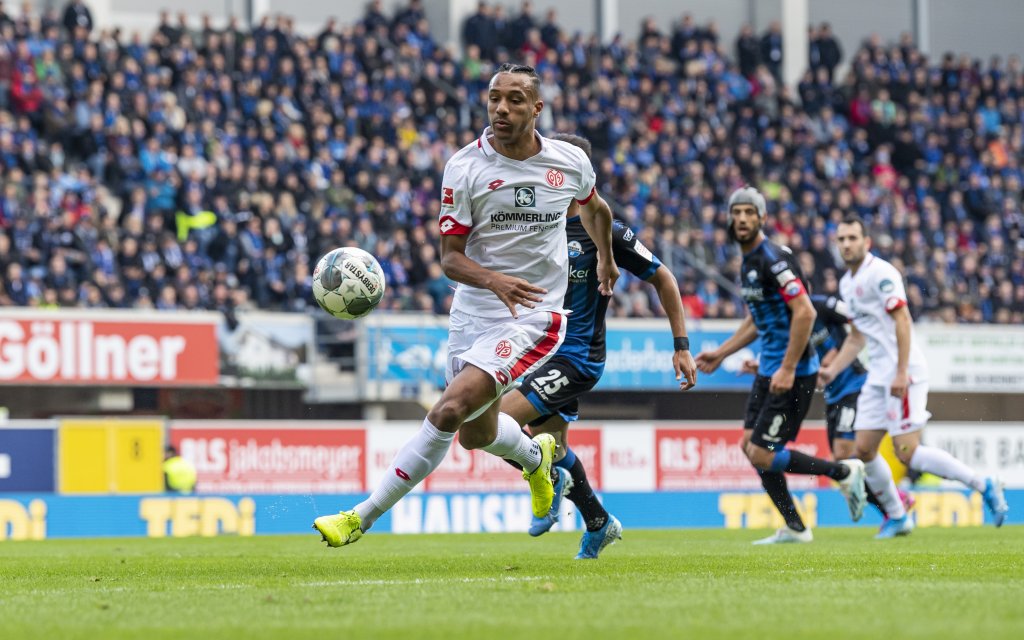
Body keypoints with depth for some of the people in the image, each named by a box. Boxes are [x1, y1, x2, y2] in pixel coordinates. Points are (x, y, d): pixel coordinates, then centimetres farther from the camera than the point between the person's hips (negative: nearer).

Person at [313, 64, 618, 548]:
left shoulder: (571, 163, -3)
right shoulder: (465, 167, -7)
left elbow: (593, 208, 22)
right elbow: (450, 256, -8)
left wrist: (605, 259, 38)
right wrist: (493, 280, -28)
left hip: (533, 316, -3)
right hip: (472, 313, 3)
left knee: (449, 411, -20)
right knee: (476, 434, 17)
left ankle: (363, 517, -15)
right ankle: (535, 457, 54)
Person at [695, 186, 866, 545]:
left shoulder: (773, 259, -17)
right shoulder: (748, 261, 14)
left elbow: (805, 312, -24)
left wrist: (788, 369, -25)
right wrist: (720, 354, 24)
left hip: (793, 373, -10)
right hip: (769, 370, 10)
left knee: (763, 454, -10)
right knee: (750, 445, 9)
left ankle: (844, 472, 4)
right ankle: (794, 528, 15)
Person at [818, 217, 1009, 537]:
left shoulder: (880, 273, -12)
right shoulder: (847, 283, 17)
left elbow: (902, 320, -18)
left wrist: (901, 373, -23)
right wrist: (831, 371, 18)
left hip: (904, 373, -9)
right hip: (878, 375, 9)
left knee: (907, 453, -14)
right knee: (864, 449, 5)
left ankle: (984, 487, -6)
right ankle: (896, 517, 17)